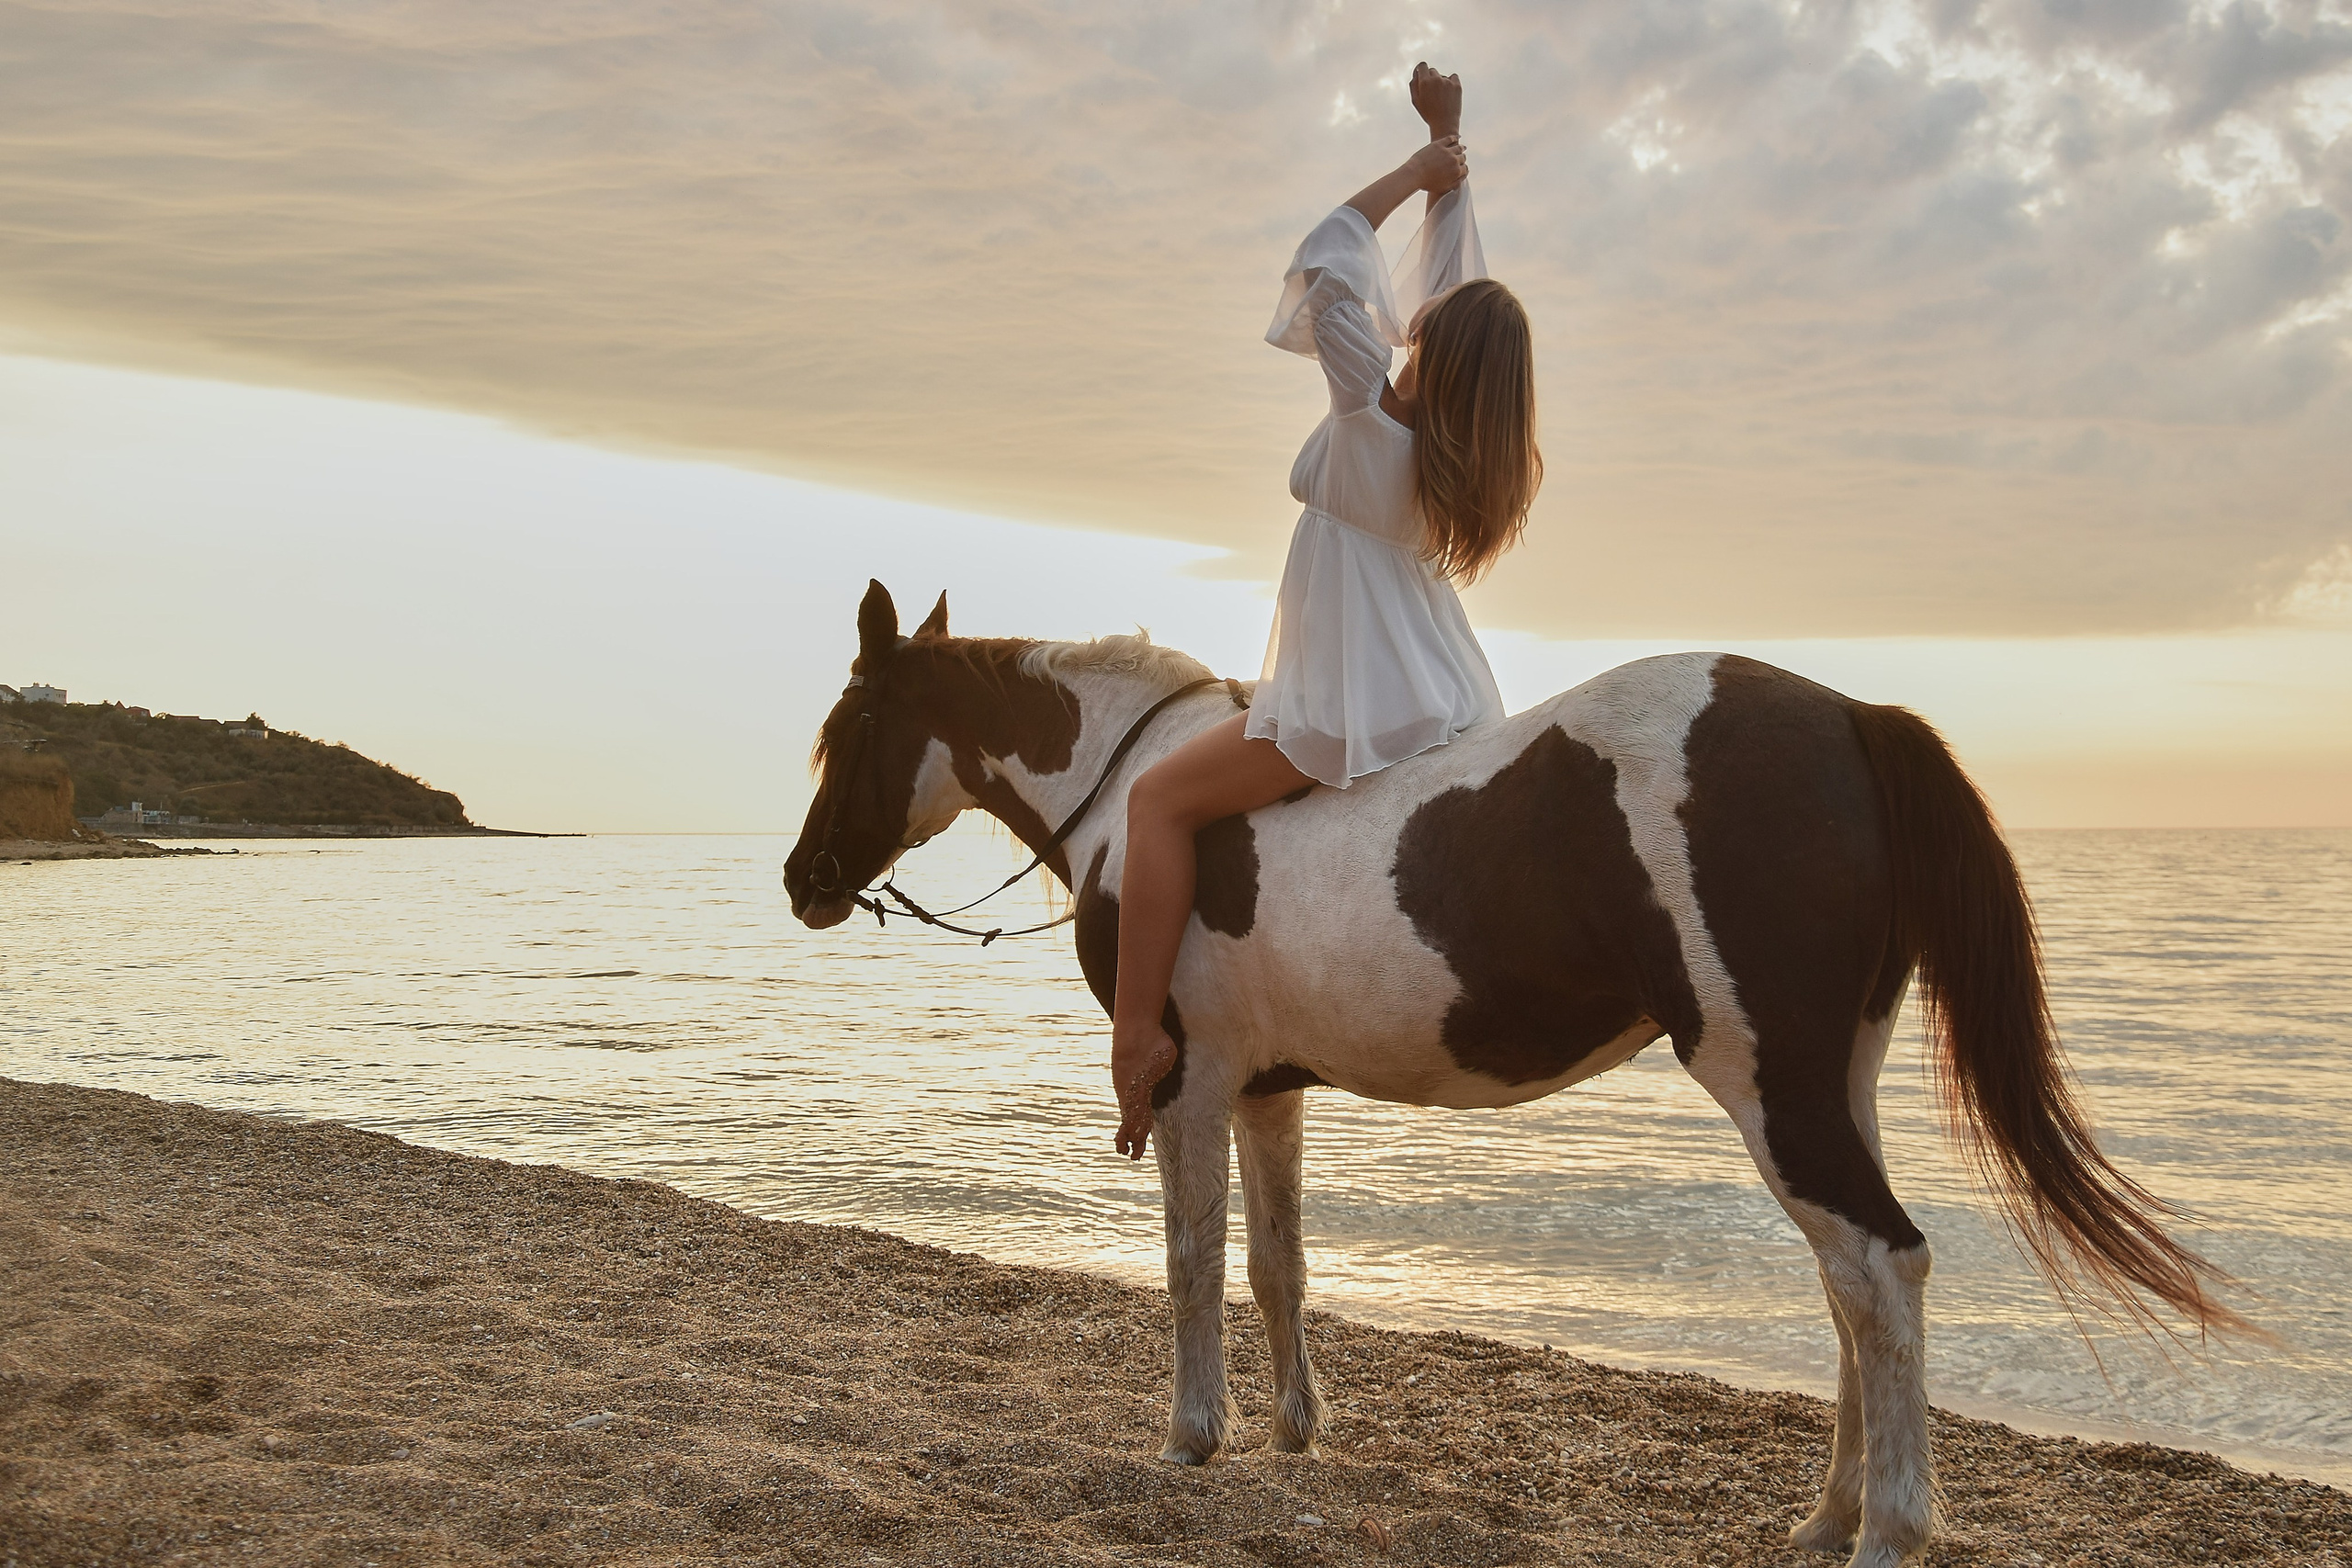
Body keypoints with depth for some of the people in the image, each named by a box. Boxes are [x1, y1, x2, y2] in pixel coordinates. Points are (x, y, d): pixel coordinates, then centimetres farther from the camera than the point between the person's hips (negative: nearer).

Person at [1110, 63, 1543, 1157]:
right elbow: (1452, 280, 13)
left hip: (1357, 710, -9)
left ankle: (1137, 1037, -12)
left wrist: (1421, 167, -7)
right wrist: (1448, 146, 17)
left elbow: (1322, 264, -17)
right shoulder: (1466, 432, 4)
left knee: (1159, 800, -5)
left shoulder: (1375, 414, -16)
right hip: (1449, 699, 9)